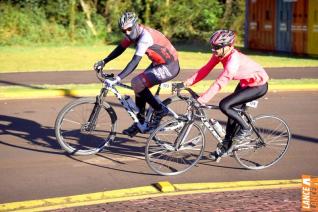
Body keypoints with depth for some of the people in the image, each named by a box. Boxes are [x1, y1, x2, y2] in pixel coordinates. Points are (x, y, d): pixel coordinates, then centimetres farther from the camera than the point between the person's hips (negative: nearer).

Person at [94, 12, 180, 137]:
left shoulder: (145, 36, -27)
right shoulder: (133, 33, 0)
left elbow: (135, 61, -34)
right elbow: (120, 49, 9)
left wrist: (118, 78, -39)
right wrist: (104, 62, -1)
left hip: (169, 67, -10)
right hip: (158, 63, 10)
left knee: (136, 83, -20)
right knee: (140, 86, 9)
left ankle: (160, 110, -7)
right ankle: (140, 123, 20)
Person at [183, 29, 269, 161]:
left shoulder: (234, 59, -33)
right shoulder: (219, 55, -8)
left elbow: (220, 82, -38)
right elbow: (206, 69, -5)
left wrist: (202, 100, -41)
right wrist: (188, 82, -16)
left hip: (258, 85, -9)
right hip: (245, 83, 9)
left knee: (224, 105, -19)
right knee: (232, 111, 9)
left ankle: (245, 129, 0)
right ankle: (226, 147, 21)